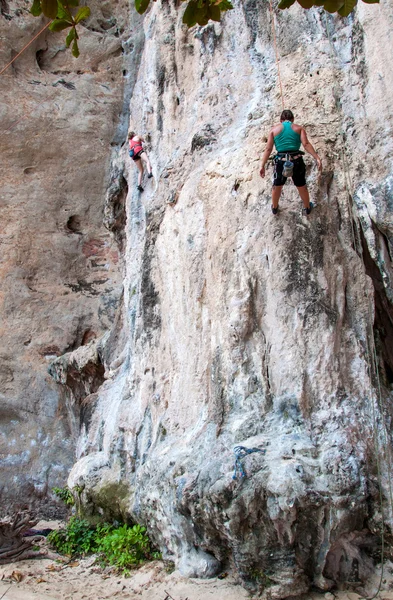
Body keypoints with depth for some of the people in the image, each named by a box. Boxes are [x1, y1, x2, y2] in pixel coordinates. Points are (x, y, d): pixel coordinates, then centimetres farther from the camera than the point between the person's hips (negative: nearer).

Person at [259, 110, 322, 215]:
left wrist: (262, 165, 4)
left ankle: (274, 208, 47)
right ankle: (307, 207, 43)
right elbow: (306, 144, -7)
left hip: (281, 161, 1)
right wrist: (317, 158, -11)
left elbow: (268, 149, 3)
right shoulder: (299, 128, 8)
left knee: (277, 186, 26)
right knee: (302, 186, 22)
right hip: (296, 160, 0)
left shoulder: (275, 129, 10)